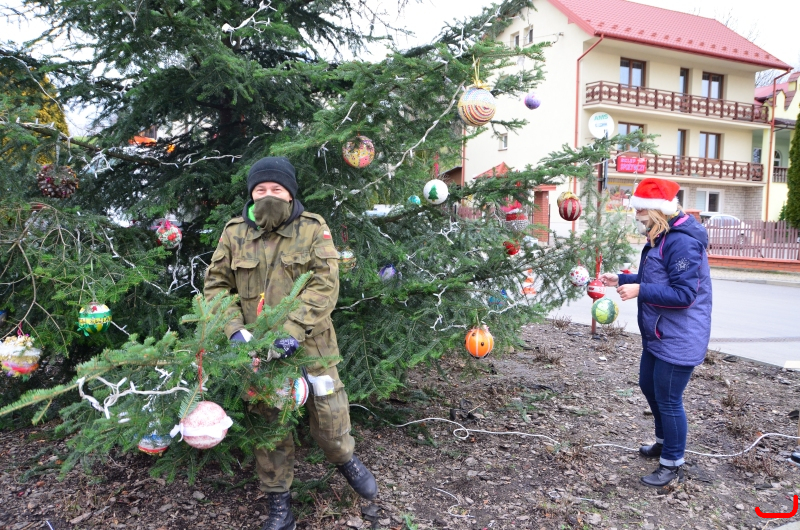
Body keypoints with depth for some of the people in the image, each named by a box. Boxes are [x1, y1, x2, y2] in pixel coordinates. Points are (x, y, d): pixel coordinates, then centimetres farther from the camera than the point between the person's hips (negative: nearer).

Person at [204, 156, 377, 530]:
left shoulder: (312, 229, -4)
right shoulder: (235, 233, 4)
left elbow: (325, 285, -12)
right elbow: (216, 284, 4)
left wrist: (295, 329, -23)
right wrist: (234, 328, -10)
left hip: (309, 345, -2)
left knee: (330, 418, 8)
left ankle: (345, 460, 43)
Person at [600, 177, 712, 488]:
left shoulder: (682, 242, -24)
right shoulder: (660, 238, 8)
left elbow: (684, 294, -27)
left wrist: (639, 291, -28)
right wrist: (621, 280, 7)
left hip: (678, 340, -11)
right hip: (657, 335, 11)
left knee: (668, 400, 2)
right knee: (649, 387, 23)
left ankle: (672, 465, 20)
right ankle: (664, 442, 45)